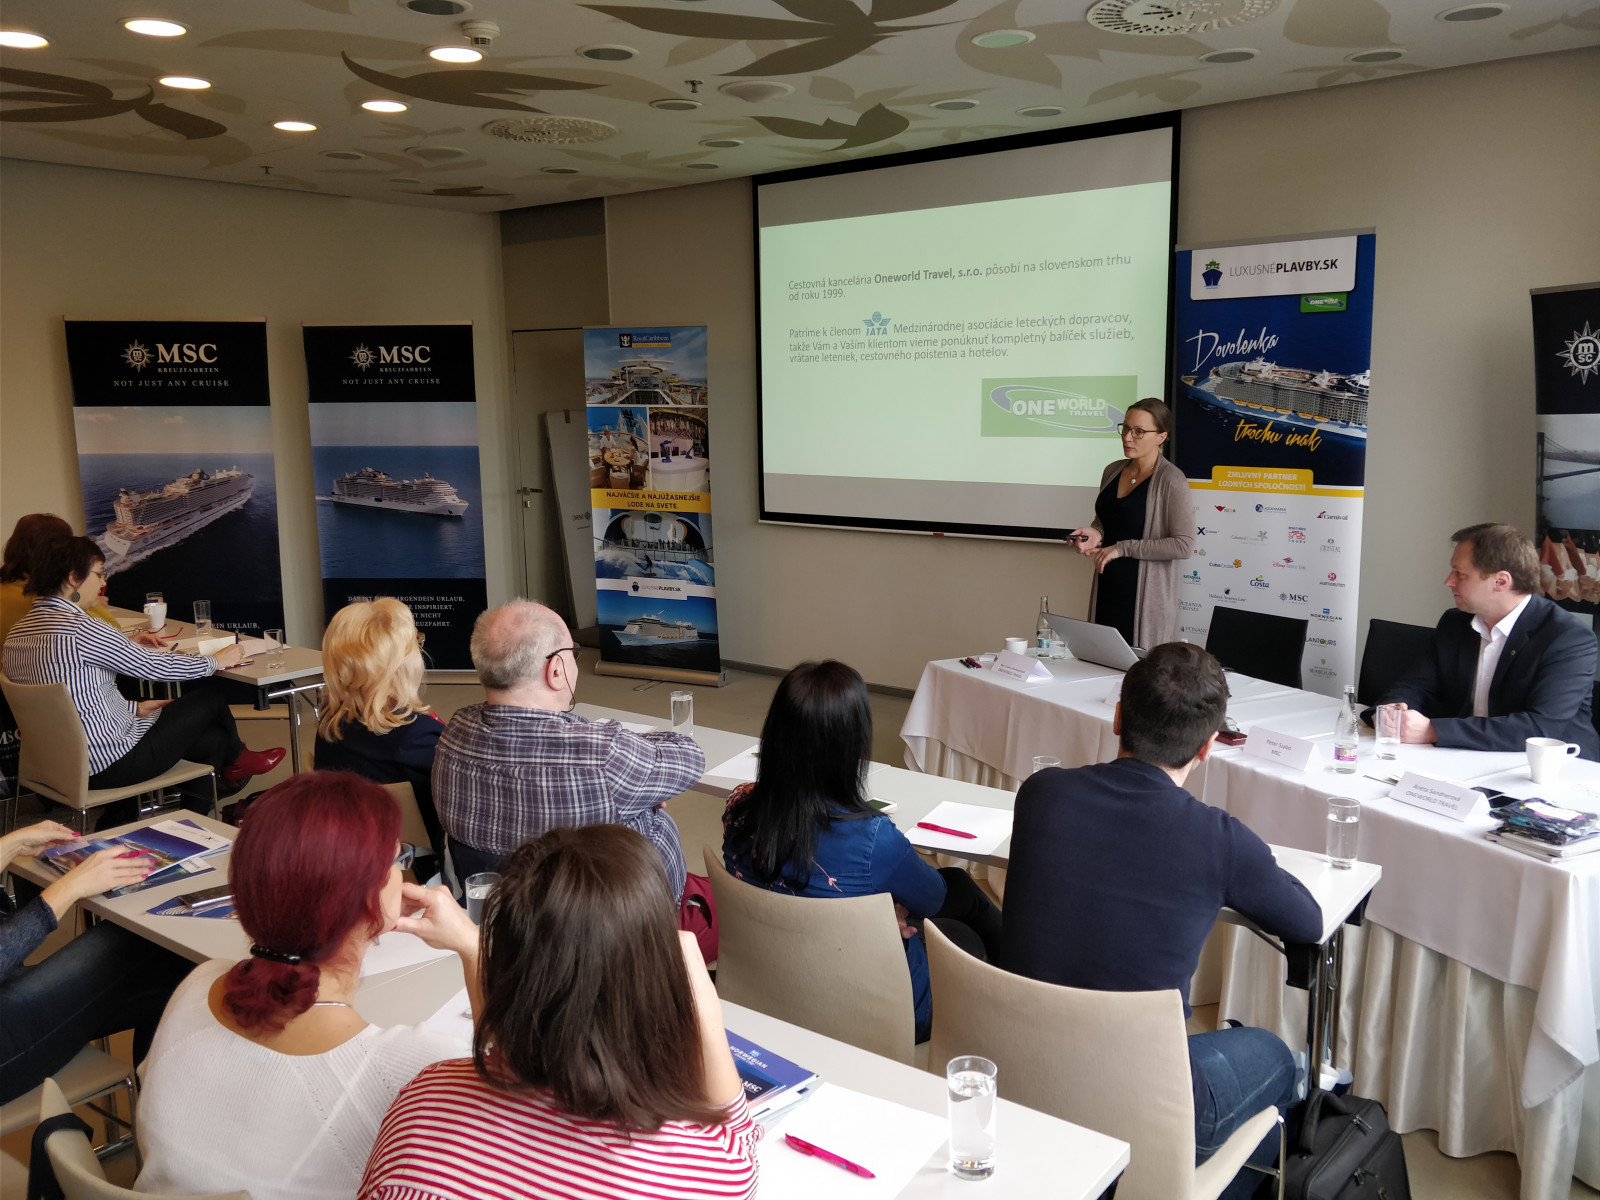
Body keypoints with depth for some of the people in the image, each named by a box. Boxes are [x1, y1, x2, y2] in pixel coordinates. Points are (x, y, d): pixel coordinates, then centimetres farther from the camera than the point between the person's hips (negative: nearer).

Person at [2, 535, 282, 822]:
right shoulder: (78, 629, -24)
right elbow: (153, 666, -15)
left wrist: (133, 707, 16)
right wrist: (215, 660, 1)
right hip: (109, 764, -9)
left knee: (212, 739, 19)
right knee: (211, 697, 8)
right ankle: (236, 761, 39)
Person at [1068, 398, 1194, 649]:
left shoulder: (1171, 481, -12)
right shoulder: (1112, 471, 9)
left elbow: (1184, 545, -18)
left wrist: (1123, 548, -17)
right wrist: (1095, 534, 1)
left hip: (1146, 595, -6)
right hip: (1107, 588, 7)